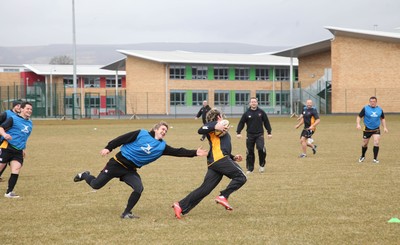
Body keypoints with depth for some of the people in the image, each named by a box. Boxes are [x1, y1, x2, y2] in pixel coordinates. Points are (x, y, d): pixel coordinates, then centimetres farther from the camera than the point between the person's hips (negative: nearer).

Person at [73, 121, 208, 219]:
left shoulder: (162, 146, 2)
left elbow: (177, 151, -6)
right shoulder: (141, 134, -10)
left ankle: (126, 213, -2)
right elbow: (122, 139, -8)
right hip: (117, 163, -4)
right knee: (96, 185, -1)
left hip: (130, 170, 4)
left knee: (139, 188, -19)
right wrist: (108, 148, -14)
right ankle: (84, 175, 34)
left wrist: (194, 153, -15)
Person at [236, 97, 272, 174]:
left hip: (259, 134, -1)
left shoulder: (261, 112, 4)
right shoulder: (246, 113, 2)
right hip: (250, 135, 1)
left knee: (261, 149, -20)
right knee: (250, 152, 3)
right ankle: (250, 169, 15)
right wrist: (238, 132, -5)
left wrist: (269, 132, 8)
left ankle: (262, 165, 1)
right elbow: (241, 123, 5)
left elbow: (266, 122, 9)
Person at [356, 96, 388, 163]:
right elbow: (359, 117, -4)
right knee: (365, 144, 9)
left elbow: (382, 119, 15)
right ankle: (362, 156, 34)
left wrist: (384, 127, 7)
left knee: (376, 143, -14)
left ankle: (375, 159, -4)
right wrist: (358, 124, -20)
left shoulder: (380, 109, 2)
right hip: (367, 129, -1)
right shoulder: (365, 109, -7)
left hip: (376, 129, 1)